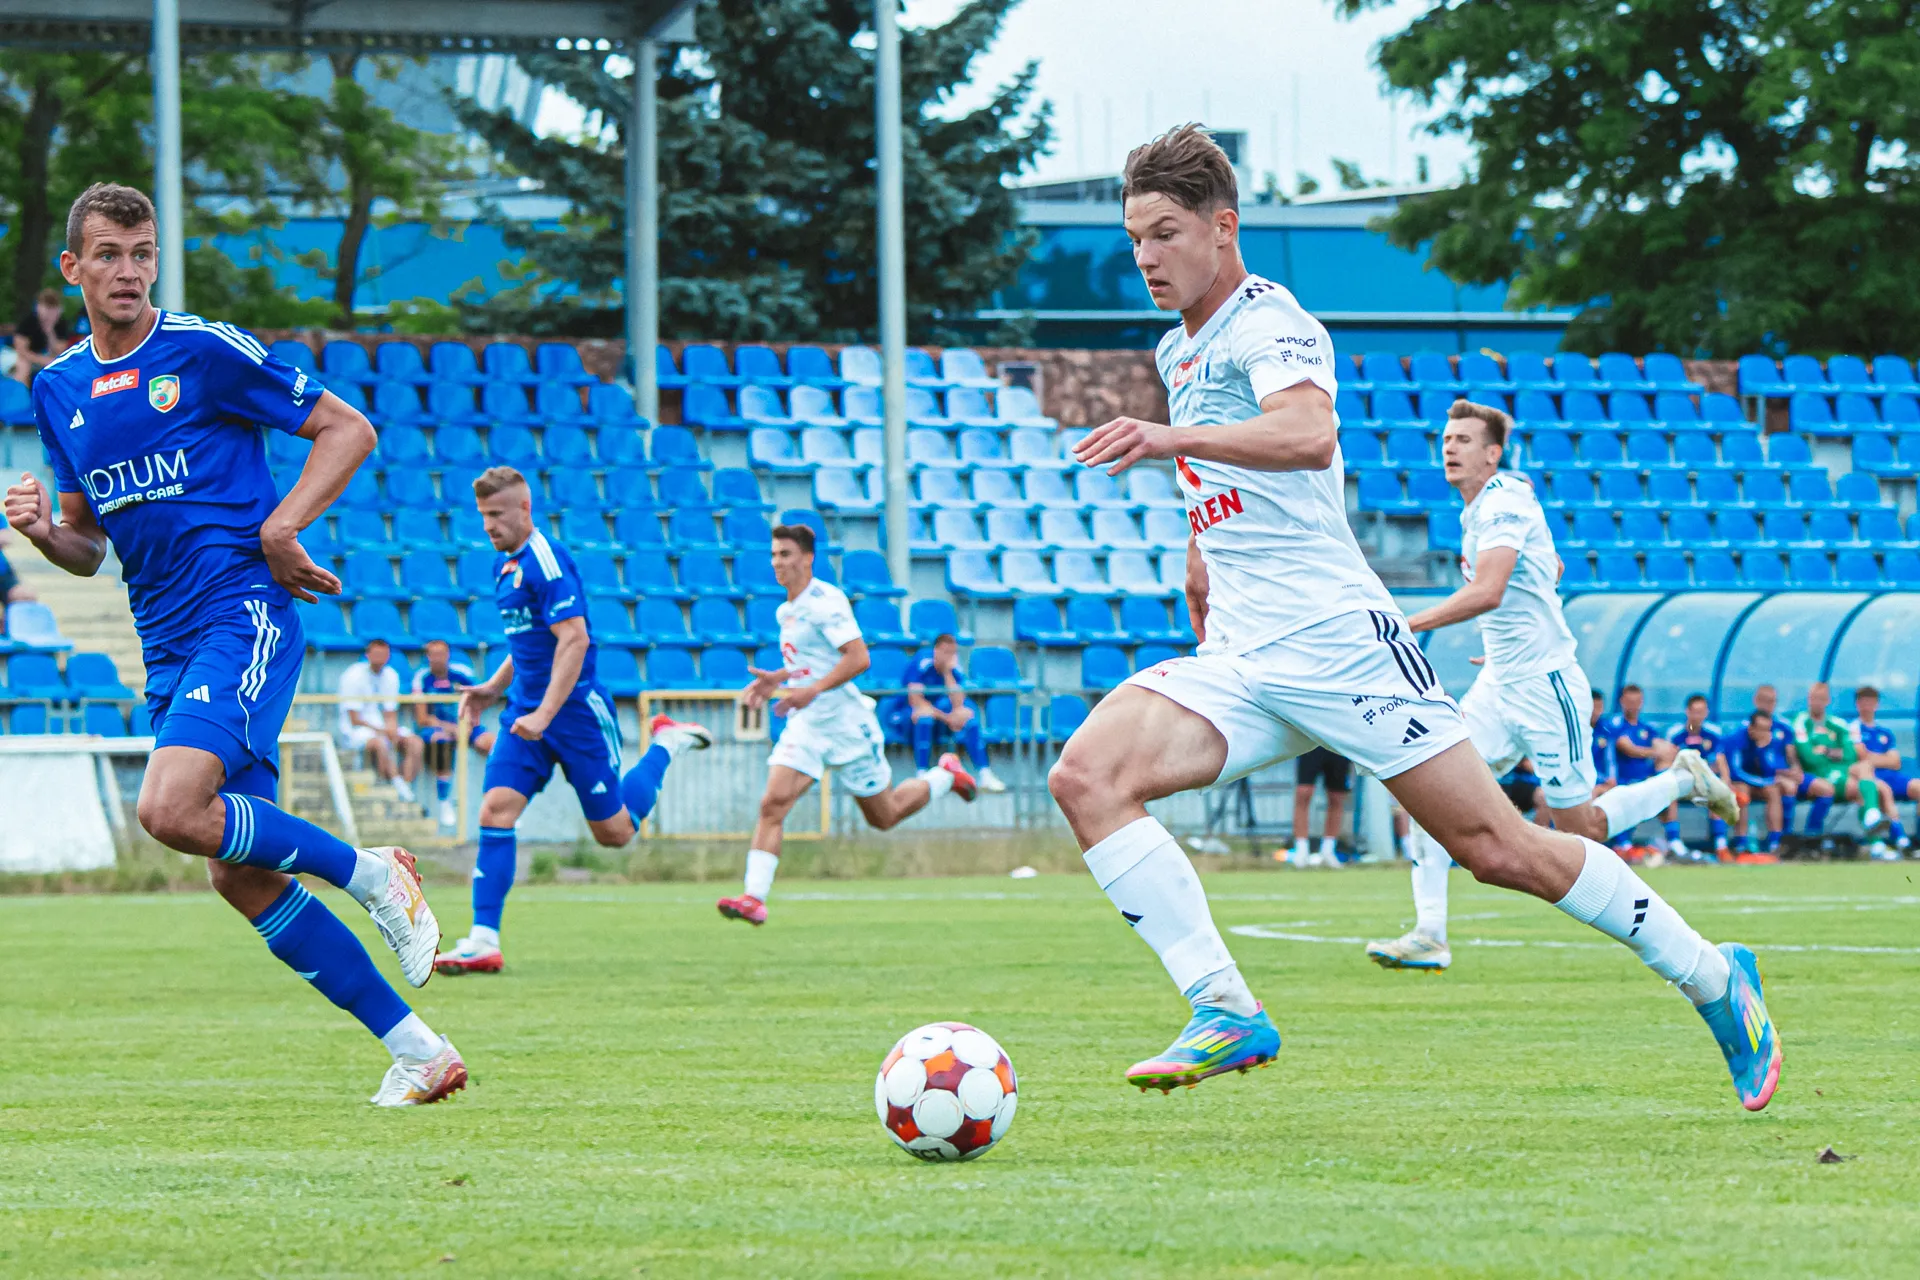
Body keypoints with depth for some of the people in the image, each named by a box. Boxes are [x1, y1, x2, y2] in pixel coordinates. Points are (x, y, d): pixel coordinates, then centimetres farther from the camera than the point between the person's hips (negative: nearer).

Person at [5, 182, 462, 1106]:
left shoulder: (206, 351, -5)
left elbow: (348, 430, -1)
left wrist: (281, 525, -14)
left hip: (245, 613, -7)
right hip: (168, 646, 7)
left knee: (170, 809, -27)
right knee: (239, 874, 1)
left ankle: (371, 873, -7)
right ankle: (418, 1050, 6)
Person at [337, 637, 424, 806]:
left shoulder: (391, 676, 7)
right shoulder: (353, 676, -10)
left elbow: (390, 715, 7)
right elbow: (355, 719, -13)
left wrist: (392, 731, -16)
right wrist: (383, 731, -20)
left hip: (385, 729, 6)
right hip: (356, 731, -6)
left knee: (416, 743, -18)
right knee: (379, 743, -38)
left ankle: (407, 790, -25)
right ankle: (401, 792, -40)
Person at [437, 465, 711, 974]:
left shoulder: (547, 561, -16)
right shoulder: (504, 566, 12)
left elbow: (574, 640, -24)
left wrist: (544, 714, -29)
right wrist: (494, 687, 13)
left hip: (575, 709, -7)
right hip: (526, 711, 7)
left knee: (614, 831, 5)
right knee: (495, 812, -11)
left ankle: (666, 744, 29)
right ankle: (484, 942, -15)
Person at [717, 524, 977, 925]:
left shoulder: (825, 602, -16)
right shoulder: (786, 611, 11)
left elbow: (858, 658, -22)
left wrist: (812, 690, -28)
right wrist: (775, 679, 11)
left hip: (844, 722, -7)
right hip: (805, 725, 7)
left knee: (884, 816, 9)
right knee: (772, 803, -14)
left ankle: (945, 774, 35)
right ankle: (754, 898, -21)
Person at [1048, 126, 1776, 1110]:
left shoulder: (1268, 323, -10)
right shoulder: (1178, 351, 18)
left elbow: (1309, 437, -33)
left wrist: (1169, 438, -43)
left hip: (1335, 641, -8)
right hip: (1238, 662, 8)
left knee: (1498, 850, -6)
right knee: (1084, 776, -17)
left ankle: (1714, 979, 13)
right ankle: (1226, 1015, -21)